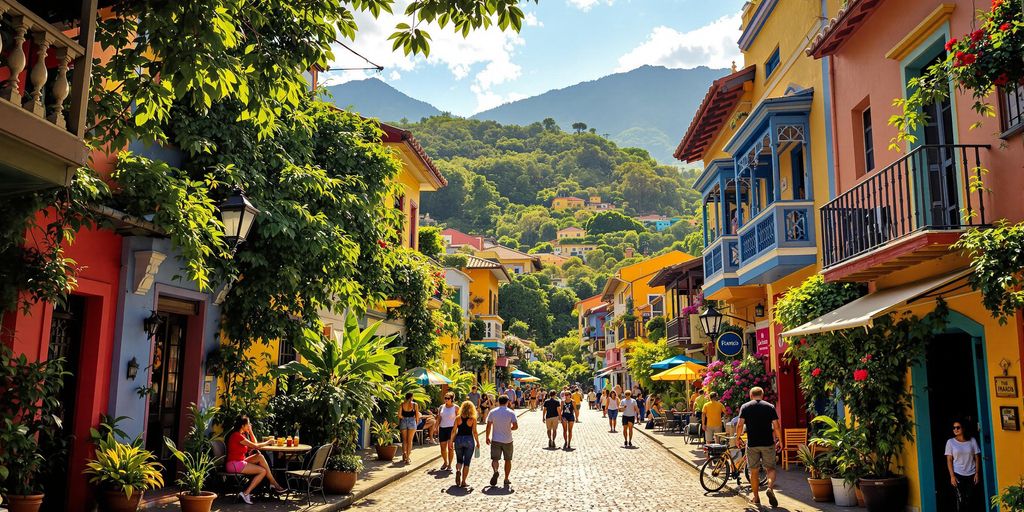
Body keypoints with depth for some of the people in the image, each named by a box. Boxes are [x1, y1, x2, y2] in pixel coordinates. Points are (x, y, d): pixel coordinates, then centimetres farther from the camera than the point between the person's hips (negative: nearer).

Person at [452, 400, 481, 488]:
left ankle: (458, 471, -12)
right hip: (469, 440, -2)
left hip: (459, 439, 2)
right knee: (466, 462, 7)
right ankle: (463, 481, 6)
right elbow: (474, 432, -7)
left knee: (459, 460, 18)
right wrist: (477, 442, 3)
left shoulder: (458, 418, 0)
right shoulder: (473, 419, -5)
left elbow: (454, 431, 0)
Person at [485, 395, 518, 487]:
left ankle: (495, 471, -29)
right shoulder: (511, 413, -5)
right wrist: (509, 428, 10)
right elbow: (515, 426, -11)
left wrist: (487, 437, 10)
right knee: (508, 460, 14)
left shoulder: (493, 412, -1)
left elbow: (489, 426, -1)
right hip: (507, 440, 0)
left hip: (495, 440, 0)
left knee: (495, 459, 1)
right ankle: (506, 479, 16)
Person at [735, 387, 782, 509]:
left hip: (752, 444, 0)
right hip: (768, 443, 0)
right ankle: (770, 487, -16)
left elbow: (740, 425, -7)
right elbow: (776, 426, -2)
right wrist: (780, 441, 9)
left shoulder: (745, 407, 2)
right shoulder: (770, 407, 3)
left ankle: (756, 498, 16)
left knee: (754, 471, 10)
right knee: (771, 468, 10)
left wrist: (738, 438, 7)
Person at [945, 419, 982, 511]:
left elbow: (977, 458, 4)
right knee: (961, 500, -6)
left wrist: (977, 473, -3)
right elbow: (949, 460, -1)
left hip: (971, 474, 1)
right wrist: (952, 476, -8)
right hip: (958, 475, -1)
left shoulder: (972, 440, 2)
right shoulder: (950, 442, -1)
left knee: (971, 500, 2)